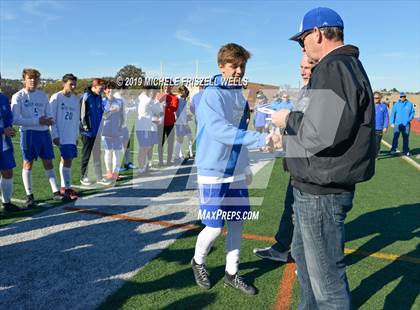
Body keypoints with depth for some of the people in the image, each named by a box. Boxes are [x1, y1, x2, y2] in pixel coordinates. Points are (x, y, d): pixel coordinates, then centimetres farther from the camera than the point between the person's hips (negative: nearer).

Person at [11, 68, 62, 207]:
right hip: (28, 133, -4)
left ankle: (56, 192, 13)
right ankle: (29, 196, 13)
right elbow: (15, 119, -12)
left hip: (44, 132, 4)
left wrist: (49, 120, -12)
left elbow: (49, 115, 13)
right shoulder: (18, 96, -4)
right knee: (28, 163, 2)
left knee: (48, 162, 7)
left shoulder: (43, 95, 11)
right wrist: (38, 121, -17)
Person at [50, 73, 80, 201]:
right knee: (67, 160, -9)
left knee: (66, 159, 10)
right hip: (61, 136, -6)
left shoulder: (76, 99, 11)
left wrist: (76, 135, 13)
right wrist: (55, 135, -12)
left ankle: (64, 187, 18)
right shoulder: (56, 97, -6)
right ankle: (67, 188, -2)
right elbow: (51, 118, -8)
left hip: (72, 136, 6)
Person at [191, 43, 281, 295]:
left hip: (237, 172, 7)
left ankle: (232, 274, 29)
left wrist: (246, 167, 18)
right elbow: (220, 131, -30)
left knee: (237, 223, 11)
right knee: (215, 227, 0)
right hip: (214, 172, -7)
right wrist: (263, 139, -37)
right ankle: (198, 262, 30)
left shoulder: (240, 95, 9)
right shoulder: (212, 95, -14)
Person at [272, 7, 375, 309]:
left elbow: (321, 135, -29)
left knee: (326, 274, 4)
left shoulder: (334, 69, -19)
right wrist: (293, 118, 9)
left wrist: (289, 120, -12)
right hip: (317, 187, 11)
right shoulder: (347, 66, 15)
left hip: (322, 192, -11)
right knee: (303, 253, 27)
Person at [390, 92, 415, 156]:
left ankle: (406, 151, 13)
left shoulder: (410, 104, 6)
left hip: (406, 124, 1)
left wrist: (410, 119, -7)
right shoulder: (396, 104, 4)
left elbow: (412, 112, 9)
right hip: (397, 124, -1)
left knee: (406, 138, 6)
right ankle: (393, 149, 6)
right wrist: (392, 122, -4)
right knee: (395, 137, -2)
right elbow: (392, 113, 3)